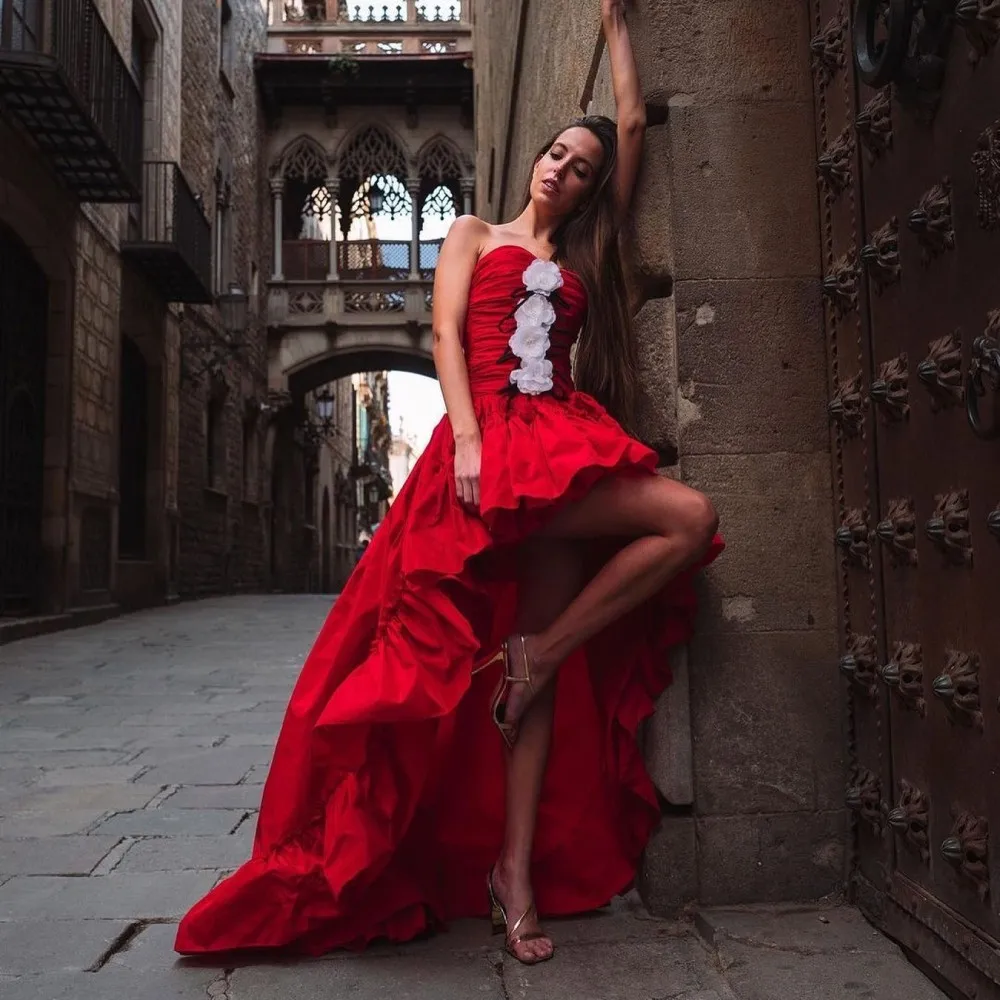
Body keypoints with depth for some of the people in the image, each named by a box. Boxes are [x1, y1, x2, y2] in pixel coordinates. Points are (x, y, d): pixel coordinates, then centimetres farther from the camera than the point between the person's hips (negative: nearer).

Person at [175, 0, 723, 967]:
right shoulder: (475, 234, 16)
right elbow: (447, 334, 0)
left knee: (538, 656, -5)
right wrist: (467, 439, -16)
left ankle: (516, 873, -1)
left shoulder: (584, 253, 24)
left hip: (564, 445, 4)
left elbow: (633, 125, 28)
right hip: (494, 440, -3)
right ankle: (538, 656, -9)